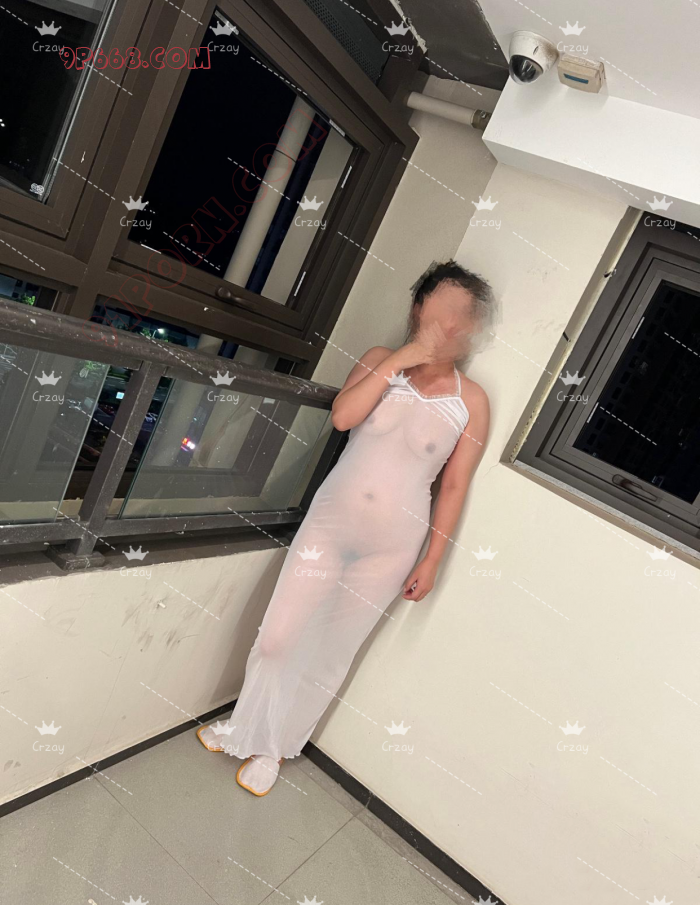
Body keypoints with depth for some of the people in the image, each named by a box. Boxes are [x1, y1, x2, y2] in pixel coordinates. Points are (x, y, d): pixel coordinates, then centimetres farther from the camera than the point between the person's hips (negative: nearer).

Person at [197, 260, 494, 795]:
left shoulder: (471, 401, -3)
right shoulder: (382, 360, 0)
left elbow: (455, 486, -1)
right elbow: (342, 416, -17)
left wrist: (431, 561, -2)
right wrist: (401, 358, -20)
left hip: (390, 547, 0)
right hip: (329, 521, 1)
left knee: (332, 651, 13)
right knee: (278, 636, 7)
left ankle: (276, 748, 37)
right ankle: (248, 729, 37)